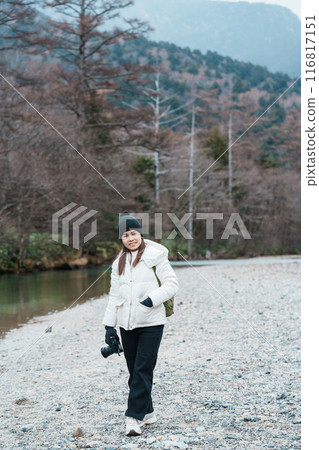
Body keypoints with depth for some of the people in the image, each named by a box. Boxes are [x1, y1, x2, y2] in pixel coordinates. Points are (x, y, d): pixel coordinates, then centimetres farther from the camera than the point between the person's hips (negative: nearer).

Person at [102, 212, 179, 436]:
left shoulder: (155, 255, -4)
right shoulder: (119, 263, 12)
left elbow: (172, 283, -6)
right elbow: (114, 295, 15)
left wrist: (152, 299, -20)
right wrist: (109, 325, 10)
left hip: (151, 322, -5)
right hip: (127, 323, 5)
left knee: (143, 370, -8)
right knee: (134, 371, 9)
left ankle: (135, 416, -6)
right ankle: (147, 412, 22)